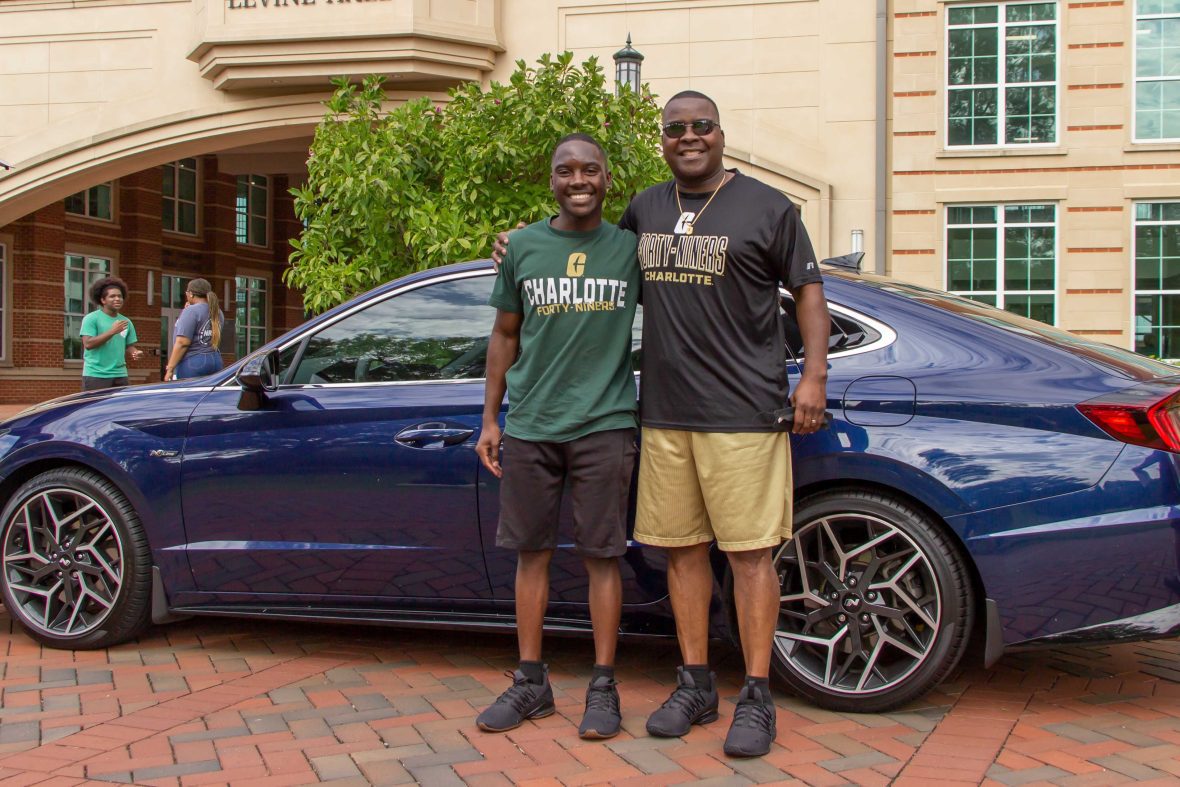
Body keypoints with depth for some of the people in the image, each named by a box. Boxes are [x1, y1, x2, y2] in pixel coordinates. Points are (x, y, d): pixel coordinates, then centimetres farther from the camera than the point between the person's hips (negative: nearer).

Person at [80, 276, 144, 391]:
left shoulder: (126, 322, 12)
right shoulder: (91, 319, -4)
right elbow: (88, 344, -14)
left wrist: (135, 353, -8)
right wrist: (112, 331, -20)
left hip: (120, 376, 5)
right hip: (95, 375, -5)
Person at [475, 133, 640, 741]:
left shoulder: (631, 247, 4)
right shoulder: (523, 247, 8)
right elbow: (504, 336, 14)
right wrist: (491, 419, 10)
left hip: (603, 423, -2)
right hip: (530, 423, 2)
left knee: (601, 554, 1)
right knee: (531, 551, 7)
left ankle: (603, 688, 11)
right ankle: (531, 684, 19)